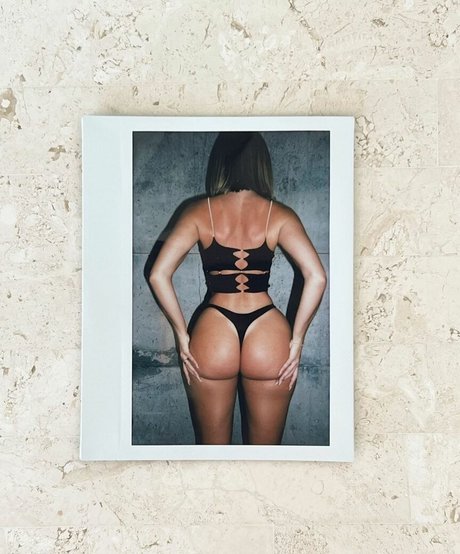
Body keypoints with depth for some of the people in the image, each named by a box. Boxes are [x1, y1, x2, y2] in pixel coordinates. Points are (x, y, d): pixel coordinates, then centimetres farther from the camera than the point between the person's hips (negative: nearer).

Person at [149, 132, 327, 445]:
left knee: (212, 446, 20)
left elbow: (159, 275, -8)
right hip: (269, 336, 0)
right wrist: (297, 339, -3)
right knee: (266, 447, 20)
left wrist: (182, 334, -1)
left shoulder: (199, 212, 0)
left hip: (212, 336, 0)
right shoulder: (279, 215, 0)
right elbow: (316, 277, -11)